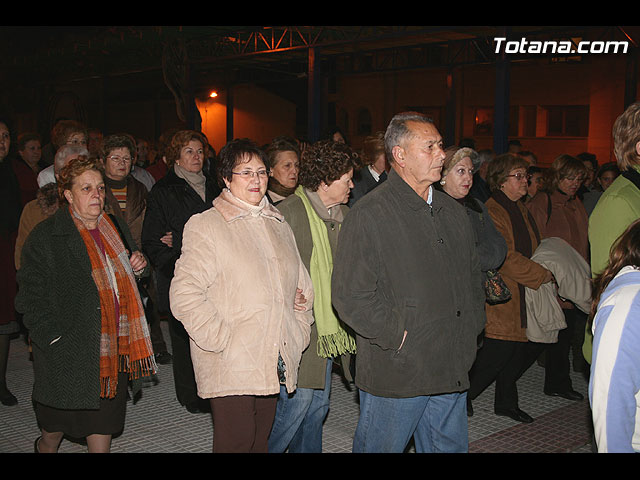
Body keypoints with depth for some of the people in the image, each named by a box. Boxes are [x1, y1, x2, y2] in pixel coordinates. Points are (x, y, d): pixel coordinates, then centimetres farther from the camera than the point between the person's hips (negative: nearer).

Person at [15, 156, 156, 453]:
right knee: (58, 421, 12)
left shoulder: (115, 228, 10)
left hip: (113, 345, 5)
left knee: (105, 416, 12)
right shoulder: (45, 237, -10)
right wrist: (54, 337, -17)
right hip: (69, 350, -4)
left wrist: (138, 267, 3)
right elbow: (31, 297, -10)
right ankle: (45, 447, 43)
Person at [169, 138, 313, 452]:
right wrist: (222, 340, -16)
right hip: (230, 368, -6)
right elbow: (184, 296, -13)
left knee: (260, 441, 12)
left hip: (275, 364, 6)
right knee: (236, 442, -3)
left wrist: (300, 327, 14)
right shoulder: (205, 226, -6)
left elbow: (300, 283, 26)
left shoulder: (278, 225, 16)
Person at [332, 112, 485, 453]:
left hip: (451, 372, 7)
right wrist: (398, 336, -16)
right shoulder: (369, 214, -12)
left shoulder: (452, 211, 12)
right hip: (394, 374, -6)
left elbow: (472, 274, 23)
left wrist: (472, 325, 12)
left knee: (450, 445, 17)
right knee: (381, 447, 7)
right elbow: (350, 296, -18)